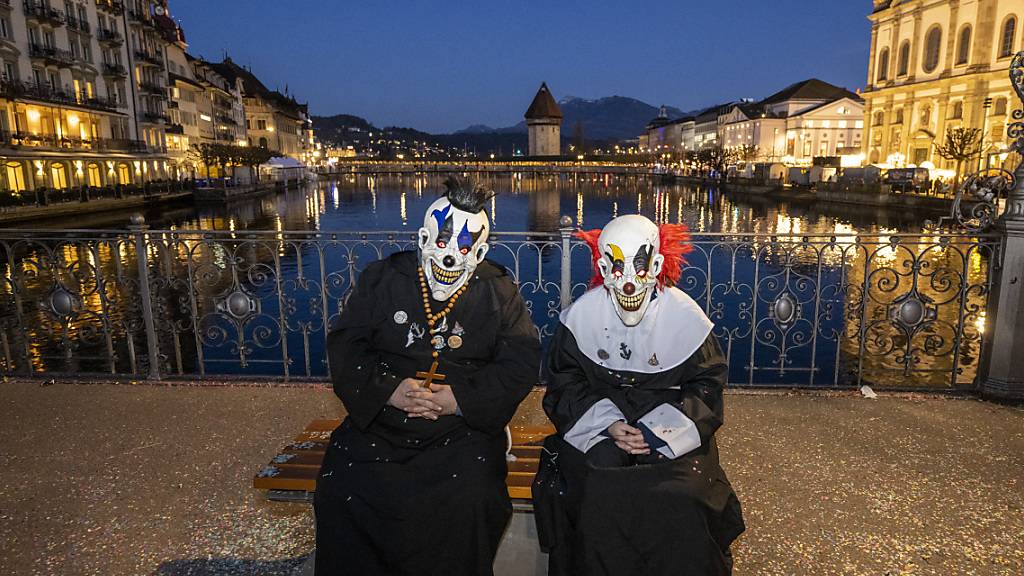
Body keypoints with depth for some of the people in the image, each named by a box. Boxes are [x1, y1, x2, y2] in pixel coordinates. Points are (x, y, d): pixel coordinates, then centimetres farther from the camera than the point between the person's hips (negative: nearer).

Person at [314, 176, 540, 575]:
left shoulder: (499, 294, 4)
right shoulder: (382, 279, 6)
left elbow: (521, 364, -2)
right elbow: (344, 346, 3)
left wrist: (460, 399, -13)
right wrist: (387, 390, -13)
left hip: (462, 429, -1)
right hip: (378, 422, 2)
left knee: (471, 499, -25)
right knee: (339, 490, -18)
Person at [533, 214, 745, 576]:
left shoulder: (686, 315, -2)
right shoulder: (582, 313, 0)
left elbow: (706, 384, 4)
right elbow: (564, 382, 4)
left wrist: (659, 430, -11)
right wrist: (608, 424, -12)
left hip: (671, 427, 0)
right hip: (599, 422, 0)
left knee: (680, 499, -21)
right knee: (598, 496, -22)